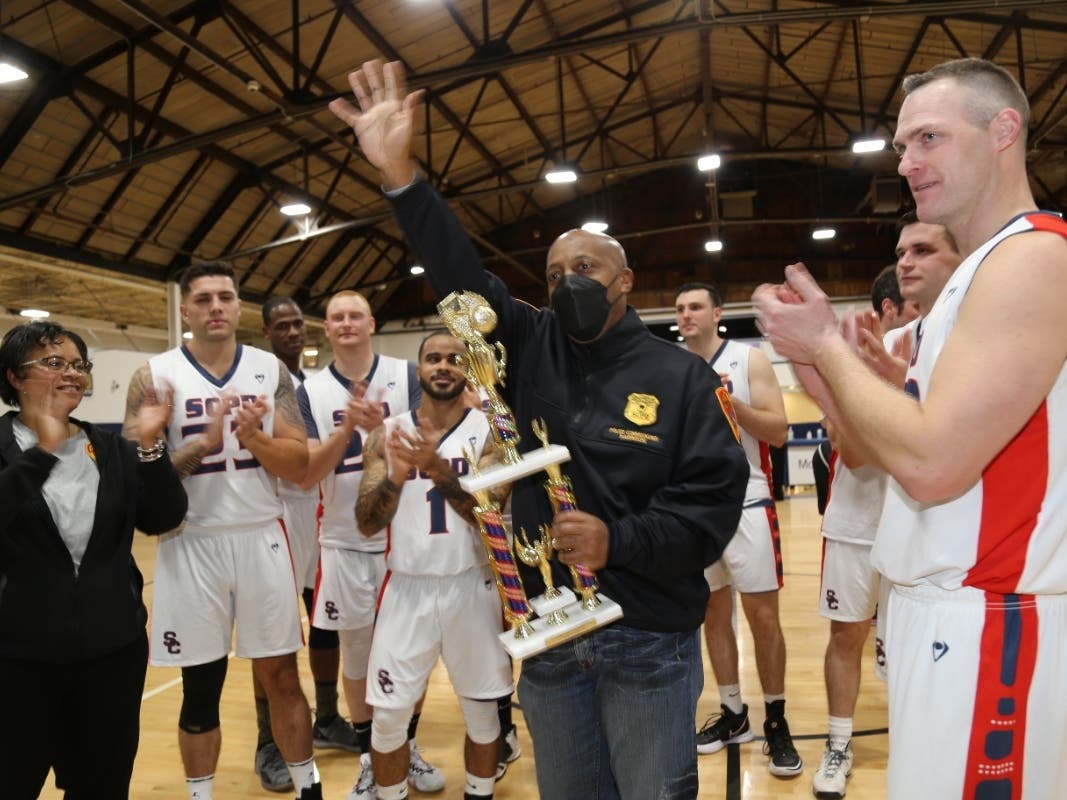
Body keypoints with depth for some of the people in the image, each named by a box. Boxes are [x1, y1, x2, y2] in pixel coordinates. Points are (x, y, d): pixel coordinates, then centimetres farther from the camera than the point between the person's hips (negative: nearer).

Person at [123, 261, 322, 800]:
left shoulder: (270, 369, 2)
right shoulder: (155, 376, -4)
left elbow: (298, 464, -1)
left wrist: (254, 439, -20)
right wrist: (205, 444, -21)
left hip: (262, 538, 1)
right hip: (192, 546, -1)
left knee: (282, 678, 11)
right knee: (200, 690, 12)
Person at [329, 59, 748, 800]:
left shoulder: (681, 376, -6)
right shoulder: (531, 350, 3)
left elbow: (716, 502, -10)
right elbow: (461, 273, -7)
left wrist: (620, 542, -23)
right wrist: (401, 175, -17)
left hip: (649, 642, -3)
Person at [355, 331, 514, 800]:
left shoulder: (488, 432, -4)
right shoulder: (388, 433, 0)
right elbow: (367, 524, -5)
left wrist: (437, 468, -30)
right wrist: (396, 475, -24)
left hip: (470, 587, -1)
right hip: (407, 588, 1)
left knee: (482, 712, 12)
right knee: (388, 716, 8)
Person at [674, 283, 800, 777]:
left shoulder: (750, 360, -2)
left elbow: (778, 432, -9)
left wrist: (731, 401, -21)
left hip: (746, 503, -3)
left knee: (762, 614, 1)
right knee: (712, 612, 11)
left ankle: (776, 722, 16)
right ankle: (733, 714, 25)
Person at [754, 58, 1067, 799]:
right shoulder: (980, 272, 14)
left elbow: (930, 463, -25)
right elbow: (891, 444, 13)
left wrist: (826, 344, -13)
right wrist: (813, 357, 1)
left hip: (985, 621, -9)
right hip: (940, 604, 9)